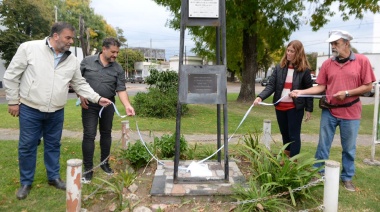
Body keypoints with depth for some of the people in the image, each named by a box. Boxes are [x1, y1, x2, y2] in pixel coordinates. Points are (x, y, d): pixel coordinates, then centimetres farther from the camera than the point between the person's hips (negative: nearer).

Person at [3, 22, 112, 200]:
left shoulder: (72, 60, 2)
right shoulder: (29, 48, -9)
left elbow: (80, 84, 8)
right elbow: (11, 76, -4)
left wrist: (98, 98, -3)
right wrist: (13, 101, -4)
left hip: (56, 112, 3)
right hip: (30, 110, -3)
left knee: (53, 145, 15)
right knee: (27, 146, 8)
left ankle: (54, 177, 32)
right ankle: (26, 182, 26)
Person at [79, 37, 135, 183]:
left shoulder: (118, 69, -2)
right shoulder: (87, 61, -4)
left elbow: (121, 89, -6)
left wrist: (127, 105, -20)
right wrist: (81, 96, -9)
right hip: (89, 104, -2)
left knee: (106, 133, 13)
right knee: (89, 135, -3)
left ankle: (104, 162, 29)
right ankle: (88, 168, 7)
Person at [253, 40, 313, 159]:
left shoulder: (304, 70, -6)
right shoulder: (279, 67, 3)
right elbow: (271, 85, -3)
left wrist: (309, 109, -4)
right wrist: (260, 97, -20)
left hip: (295, 108, -4)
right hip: (280, 107, 4)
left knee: (294, 135, 4)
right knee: (284, 134, 18)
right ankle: (286, 157, 37)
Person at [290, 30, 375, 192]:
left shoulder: (362, 61, -6)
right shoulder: (327, 64, 0)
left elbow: (368, 86, -5)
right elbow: (321, 87, 2)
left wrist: (347, 93, -17)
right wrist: (301, 92, -10)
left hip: (351, 113, -2)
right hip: (329, 111, 2)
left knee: (349, 148, 11)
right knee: (323, 145, 10)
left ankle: (347, 178, 28)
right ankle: (318, 173, 25)